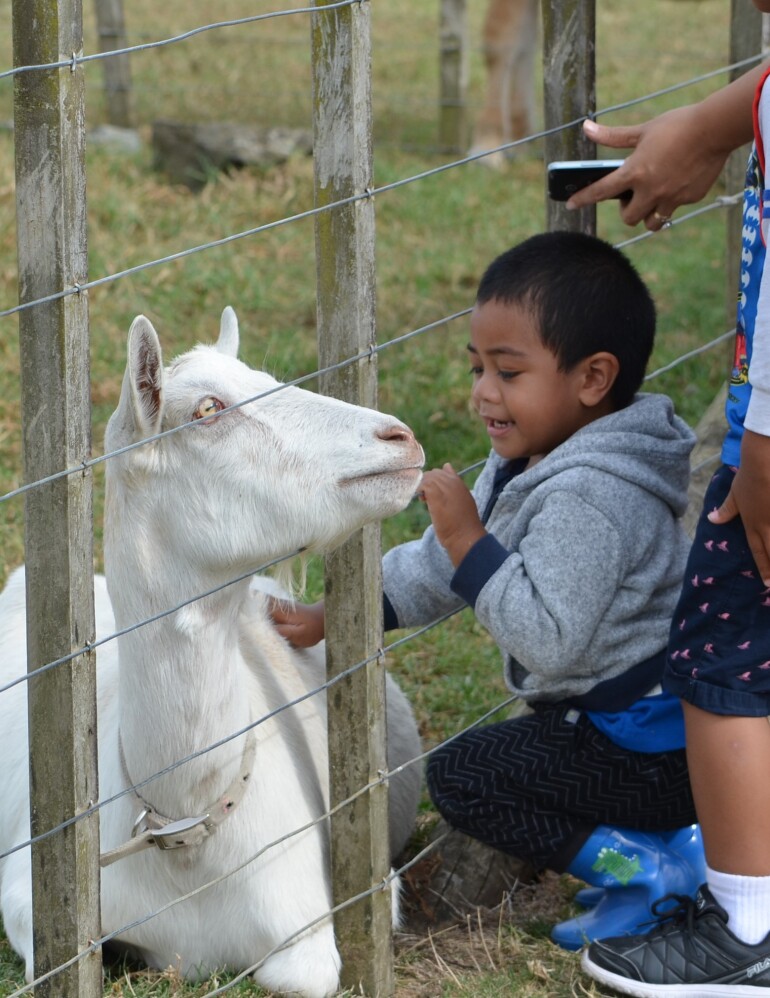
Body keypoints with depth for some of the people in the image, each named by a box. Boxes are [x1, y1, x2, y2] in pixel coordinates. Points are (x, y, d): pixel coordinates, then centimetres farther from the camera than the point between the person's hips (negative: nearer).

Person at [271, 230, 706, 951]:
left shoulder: (588, 499, -26)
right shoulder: (528, 467, 8)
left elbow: (548, 639, -32)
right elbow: (437, 567, 15)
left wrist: (471, 544, -28)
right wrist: (330, 618, 10)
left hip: (648, 749, -11)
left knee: (462, 775, -10)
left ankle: (646, 870, -8)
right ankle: (669, 842, 16)